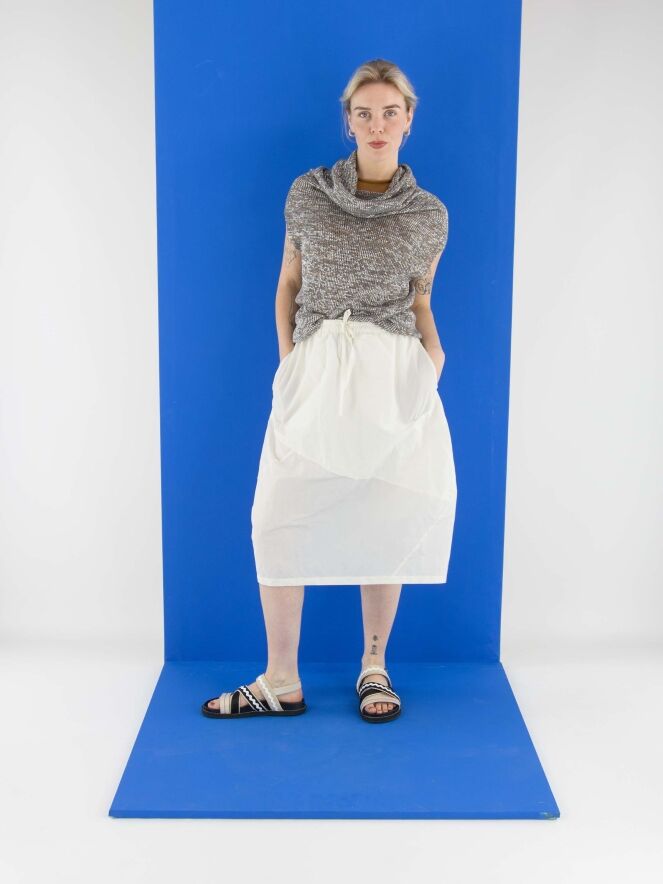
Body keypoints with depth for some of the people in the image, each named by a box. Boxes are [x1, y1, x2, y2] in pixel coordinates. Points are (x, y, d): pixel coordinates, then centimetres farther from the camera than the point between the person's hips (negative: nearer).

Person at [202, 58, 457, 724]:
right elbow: (288, 283, 12)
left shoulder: (429, 214, 5)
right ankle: (281, 682, 10)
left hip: (394, 374, 0)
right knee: (278, 519, -3)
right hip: (314, 371, 0)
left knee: (388, 520, 3)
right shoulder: (308, 192, 5)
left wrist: (434, 352, -2)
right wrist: (288, 357, 1)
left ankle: (374, 665, 22)